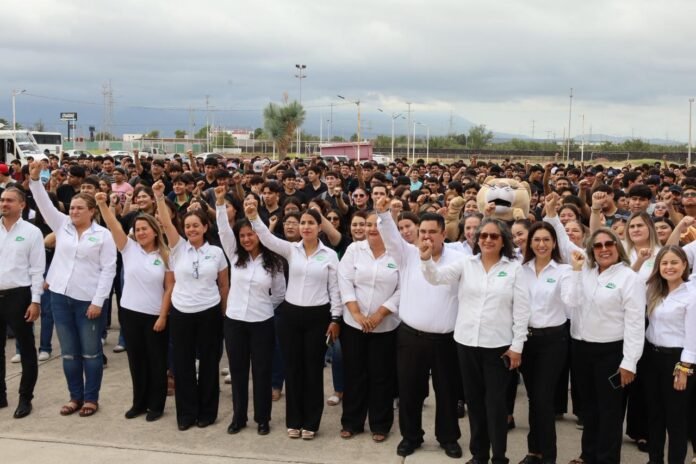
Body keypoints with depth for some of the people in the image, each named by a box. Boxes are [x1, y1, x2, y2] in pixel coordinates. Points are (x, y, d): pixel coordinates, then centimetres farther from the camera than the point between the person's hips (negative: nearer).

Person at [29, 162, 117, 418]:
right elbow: (45, 204, 0)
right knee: (69, 352, 12)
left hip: (88, 300, -4)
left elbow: (108, 269, -7)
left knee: (91, 352, 6)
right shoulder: (62, 226, 9)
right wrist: (35, 178, -15)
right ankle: (75, 396, 24)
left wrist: (98, 301, -12)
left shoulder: (103, 235, -4)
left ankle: (91, 398, 18)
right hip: (60, 296, 4)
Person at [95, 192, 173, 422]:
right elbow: (113, 225, -12)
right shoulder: (129, 248, 1)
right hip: (130, 312, 2)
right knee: (136, 359, 12)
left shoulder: (165, 256, -3)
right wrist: (102, 204, -26)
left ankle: (155, 405, 18)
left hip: (154, 316, -2)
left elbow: (169, 288, -4)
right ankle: (139, 402, 25)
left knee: (156, 361, 6)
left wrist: (163, 316, -9)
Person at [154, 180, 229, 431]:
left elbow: (224, 285, 7)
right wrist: (159, 196, -23)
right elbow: (166, 222, -14)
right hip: (181, 313, 1)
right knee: (182, 364, 6)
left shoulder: (216, 252, 0)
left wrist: (224, 313, 7)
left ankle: (206, 412, 21)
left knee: (209, 363, 8)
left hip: (209, 313, -1)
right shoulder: (178, 248, 0)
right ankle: (186, 413, 18)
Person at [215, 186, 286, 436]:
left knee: (261, 372, 7)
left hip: (262, 323, -2)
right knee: (238, 371, 10)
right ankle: (238, 417, 23)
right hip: (234, 321, 2)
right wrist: (220, 203, -20)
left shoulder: (273, 262, -3)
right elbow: (224, 230, -10)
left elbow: (280, 293, 6)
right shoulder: (235, 256, 2)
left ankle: (262, 419, 20)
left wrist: (263, 306, 5)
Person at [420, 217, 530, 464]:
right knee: (474, 400, 13)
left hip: (499, 345, -3)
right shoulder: (465, 263, 3)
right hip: (467, 342, 3)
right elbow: (437, 277, -10)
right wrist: (426, 259, -31)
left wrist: (517, 345, -6)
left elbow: (521, 309, -3)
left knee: (495, 402, 3)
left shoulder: (514, 268, -3)